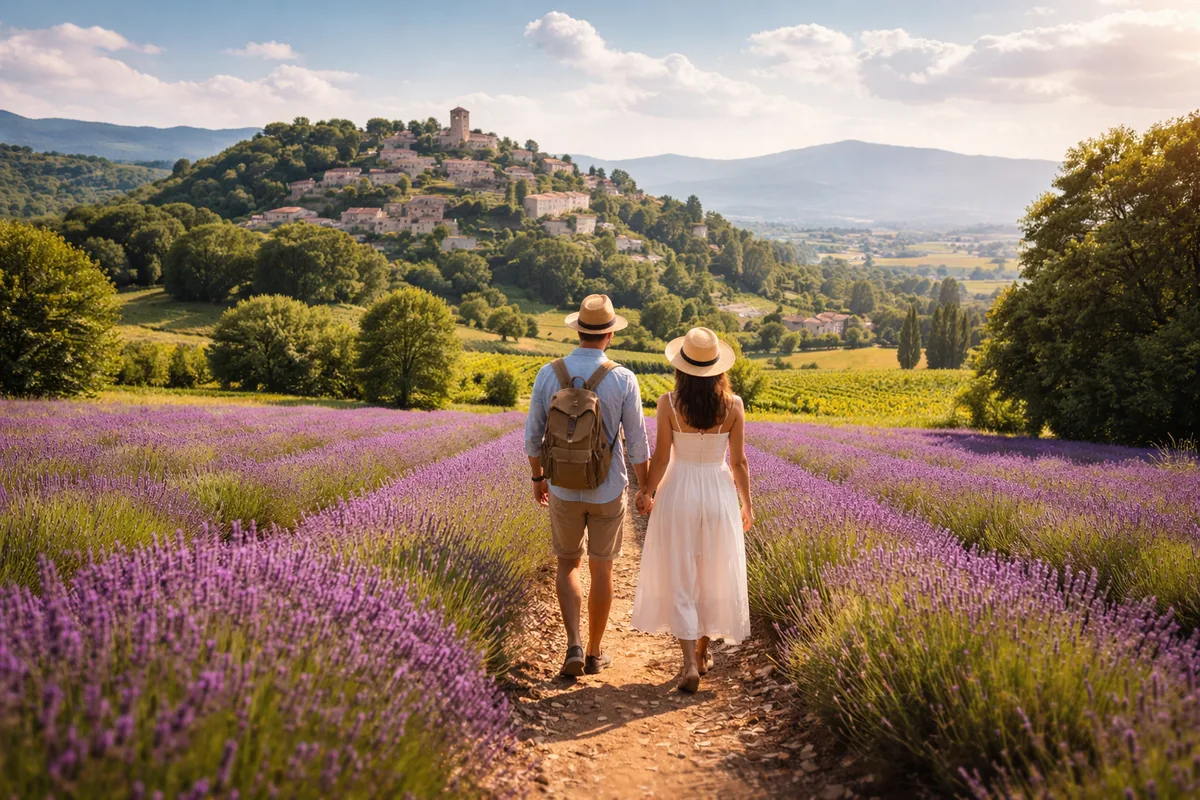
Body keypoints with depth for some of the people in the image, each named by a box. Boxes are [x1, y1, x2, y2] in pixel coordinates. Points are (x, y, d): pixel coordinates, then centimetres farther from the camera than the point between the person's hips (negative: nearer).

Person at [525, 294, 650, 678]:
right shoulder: (623, 379, -13)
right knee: (601, 570, 14)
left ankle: (574, 646, 2)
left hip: (564, 489, 1)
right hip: (608, 491, -1)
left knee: (568, 565, 18)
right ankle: (594, 654, 25)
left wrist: (537, 478, 16)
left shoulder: (548, 374, -7)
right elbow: (637, 443, -9)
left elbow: (533, 436, -1)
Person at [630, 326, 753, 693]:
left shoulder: (669, 403, -13)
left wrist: (646, 493, 8)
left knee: (680, 580, 7)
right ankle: (703, 652, 34)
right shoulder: (733, 405, -8)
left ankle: (690, 665, -2)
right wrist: (746, 504, 10)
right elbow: (739, 461, -4)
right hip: (719, 494, 2)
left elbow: (661, 458, -10)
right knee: (713, 576, 19)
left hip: (678, 494, -2)